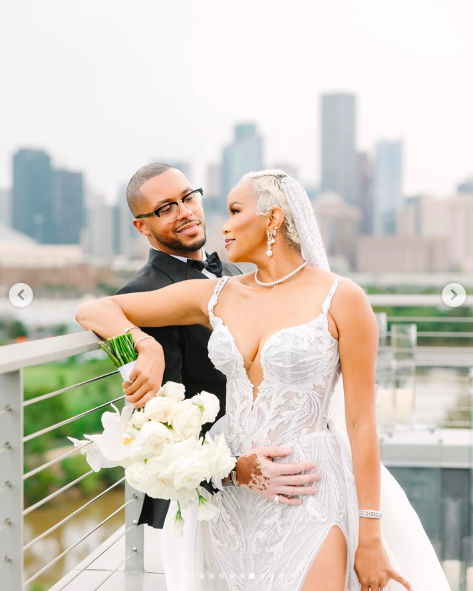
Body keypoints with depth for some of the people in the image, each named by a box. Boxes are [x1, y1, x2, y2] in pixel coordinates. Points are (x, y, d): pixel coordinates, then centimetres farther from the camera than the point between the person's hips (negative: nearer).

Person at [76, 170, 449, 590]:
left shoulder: (340, 299, -7)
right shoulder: (216, 297, 5)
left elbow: (361, 422, -8)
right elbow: (94, 311, 7)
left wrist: (371, 538, -8)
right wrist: (146, 347, -13)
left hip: (309, 495, -4)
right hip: (229, 496, 4)